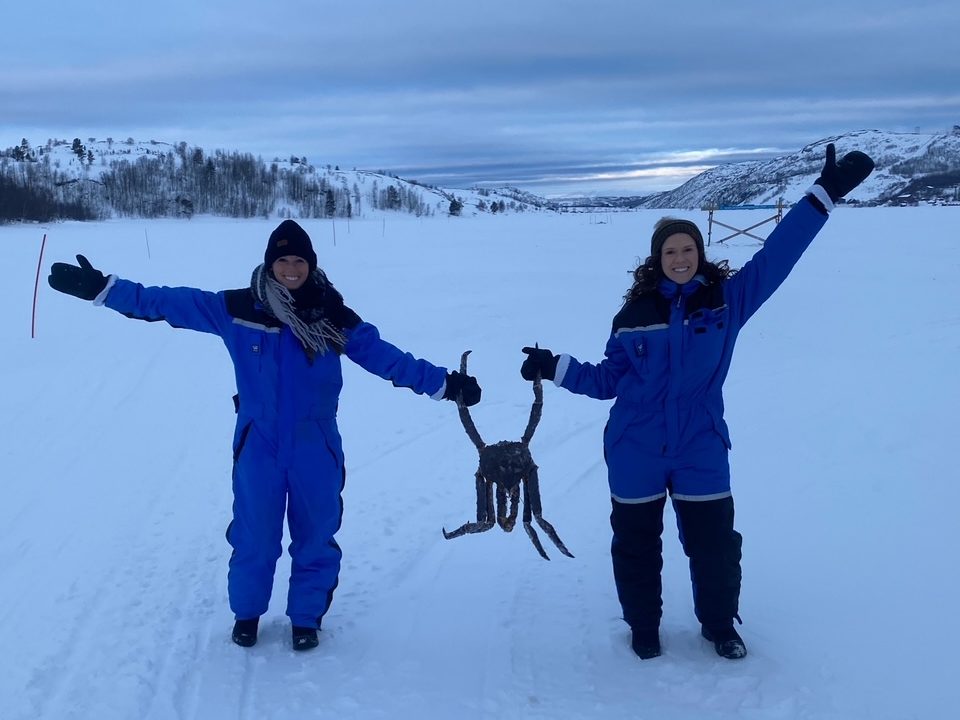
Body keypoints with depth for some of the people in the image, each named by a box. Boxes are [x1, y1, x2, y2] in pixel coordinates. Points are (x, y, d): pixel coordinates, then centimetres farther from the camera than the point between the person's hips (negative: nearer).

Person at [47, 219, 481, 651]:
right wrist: (102, 289, -11)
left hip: (315, 450, 1)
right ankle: (246, 612, 37)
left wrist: (443, 383, -2)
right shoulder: (238, 309, -6)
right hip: (258, 448, 0)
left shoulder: (333, 317, -4)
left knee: (315, 536, 10)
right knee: (254, 536, 11)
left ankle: (306, 617, 32)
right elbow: (168, 303, -6)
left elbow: (385, 356, 0)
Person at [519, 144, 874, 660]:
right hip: (635, 451, 1)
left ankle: (720, 626, 37)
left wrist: (824, 194, -13)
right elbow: (608, 380, 6)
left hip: (700, 449, 0)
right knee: (636, 544, 13)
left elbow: (777, 255, -9)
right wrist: (555, 367, -2)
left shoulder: (728, 299, -4)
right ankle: (643, 629, 37)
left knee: (714, 543, 10)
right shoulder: (635, 313, -2)